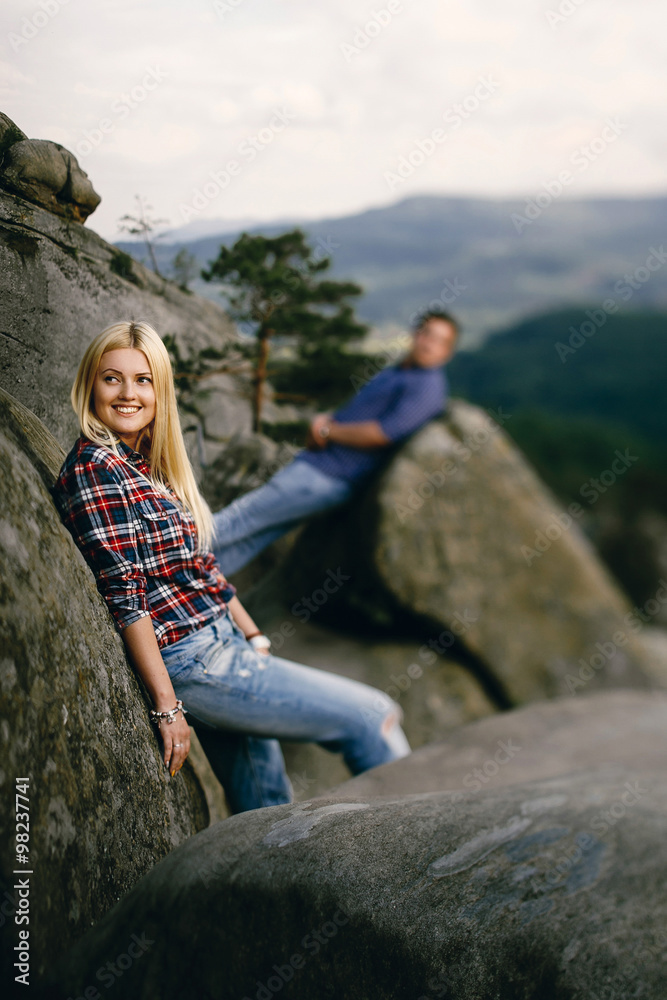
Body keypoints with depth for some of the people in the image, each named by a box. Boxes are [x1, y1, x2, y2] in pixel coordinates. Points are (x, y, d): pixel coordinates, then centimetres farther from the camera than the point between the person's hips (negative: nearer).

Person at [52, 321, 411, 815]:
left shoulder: (150, 464, 12)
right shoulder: (94, 469, -14)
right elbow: (124, 598, -18)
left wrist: (254, 636, 16)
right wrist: (167, 704, -19)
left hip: (222, 646, 8)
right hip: (187, 664, -8)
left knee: (262, 806, 17)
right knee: (370, 717, -1)